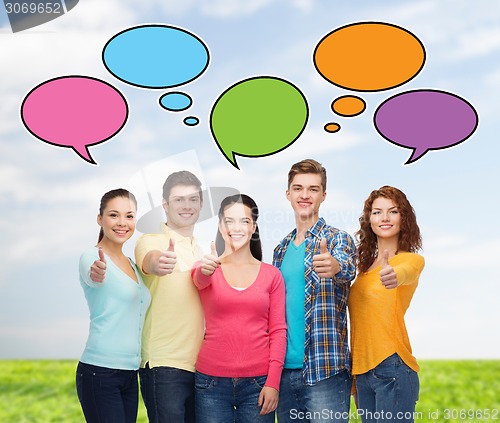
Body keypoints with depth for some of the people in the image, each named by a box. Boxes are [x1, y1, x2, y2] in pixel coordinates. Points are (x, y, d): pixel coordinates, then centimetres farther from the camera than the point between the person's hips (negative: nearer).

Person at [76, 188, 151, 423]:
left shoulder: (131, 264, 14)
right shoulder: (92, 257, -8)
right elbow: (92, 276, -31)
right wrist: (97, 273, -54)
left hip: (130, 373, 7)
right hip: (100, 373, -7)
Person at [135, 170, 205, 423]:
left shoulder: (202, 250, 15)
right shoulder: (151, 241, -5)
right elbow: (149, 260, -30)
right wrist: (158, 263, -51)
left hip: (200, 364, 7)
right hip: (164, 365, -6)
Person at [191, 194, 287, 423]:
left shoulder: (272, 274, 5)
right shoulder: (207, 268, 4)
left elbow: (278, 331, 2)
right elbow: (199, 280, -19)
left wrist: (273, 382, -7)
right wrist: (206, 270, -42)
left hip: (258, 382, 1)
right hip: (212, 382, 0)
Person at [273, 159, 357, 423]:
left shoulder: (338, 239, -3)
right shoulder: (281, 249, 12)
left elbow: (347, 269, -26)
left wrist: (335, 267, -49)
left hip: (325, 371, -5)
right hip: (285, 370, 5)